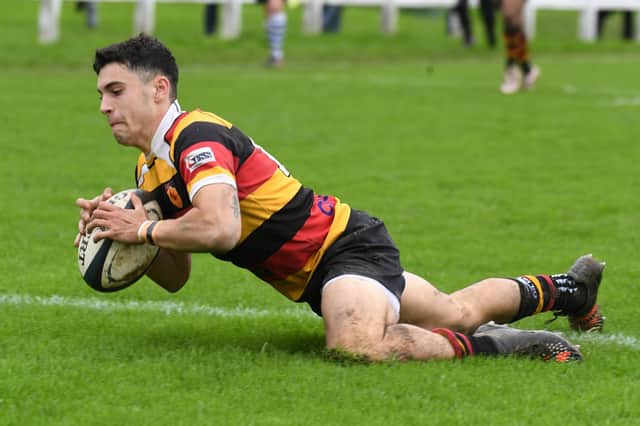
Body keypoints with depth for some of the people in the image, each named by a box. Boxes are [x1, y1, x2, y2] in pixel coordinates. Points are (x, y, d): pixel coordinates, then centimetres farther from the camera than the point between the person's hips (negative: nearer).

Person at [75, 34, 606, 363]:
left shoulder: (194, 136, -23)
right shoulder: (150, 170, 7)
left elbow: (220, 227, -39)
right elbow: (176, 277, 11)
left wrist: (144, 229, -24)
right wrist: (118, 227, -5)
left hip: (348, 245, -10)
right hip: (312, 276, 10)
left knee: (357, 346, -38)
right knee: (457, 313, 26)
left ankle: (486, 345, -18)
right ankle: (565, 290, 49)